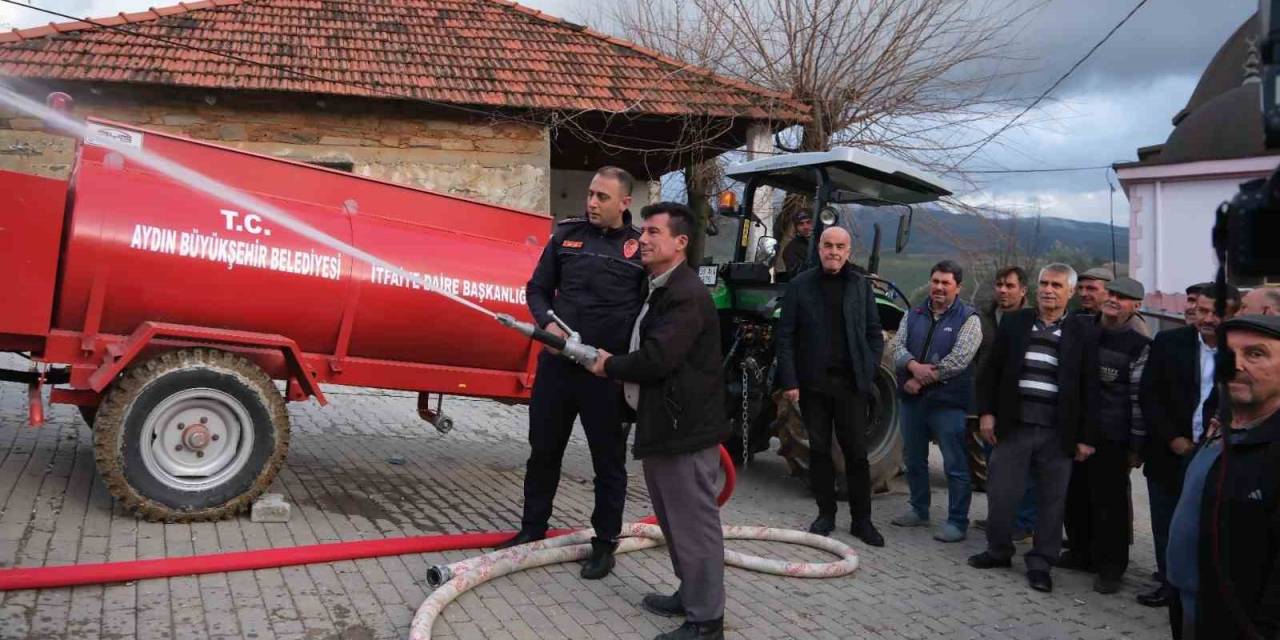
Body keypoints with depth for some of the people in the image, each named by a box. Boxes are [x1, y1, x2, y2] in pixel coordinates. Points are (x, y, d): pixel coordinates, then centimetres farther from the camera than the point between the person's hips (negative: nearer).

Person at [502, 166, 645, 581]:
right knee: (543, 450, 16)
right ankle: (532, 530, 34)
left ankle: (605, 543, 25)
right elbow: (538, 289, 12)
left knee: (608, 460, 9)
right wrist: (547, 322, -8)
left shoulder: (641, 247, -4)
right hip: (557, 361, 3)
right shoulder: (567, 235, 5)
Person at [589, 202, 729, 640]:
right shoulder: (659, 289, 16)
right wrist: (614, 362, 6)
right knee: (675, 520, 20)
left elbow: (656, 358, -25)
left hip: (686, 429, -11)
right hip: (662, 424, 11)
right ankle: (690, 594, 35)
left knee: (694, 522, -3)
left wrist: (609, 366, -9)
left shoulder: (687, 295, -18)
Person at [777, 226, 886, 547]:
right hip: (813, 382, 0)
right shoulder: (800, 285, 2)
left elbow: (875, 334, 9)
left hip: (851, 382, 1)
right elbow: (786, 336, -1)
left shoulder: (861, 286, 7)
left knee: (857, 452, 3)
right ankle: (826, 514, 20)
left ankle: (862, 519, 13)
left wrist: (868, 373, -2)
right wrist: (789, 381, -7)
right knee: (819, 450, 9)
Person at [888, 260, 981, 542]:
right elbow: (897, 345, 1)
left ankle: (957, 522, 8)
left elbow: (959, 359, -15)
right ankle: (918, 510, 31)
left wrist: (923, 379, -14)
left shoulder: (968, 318, -5)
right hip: (913, 399, 6)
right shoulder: (913, 315, 11)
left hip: (948, 402, -5)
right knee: (914, 459, 16)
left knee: (955, 465, -1)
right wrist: (913, 366, -19)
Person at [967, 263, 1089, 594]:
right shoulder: (1014, 322, 7)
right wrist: (987, 412, 1)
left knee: (1051, 499, 6)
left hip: (1058, 432, -1)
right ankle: (999, 550, 25)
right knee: (1001, 492, 6)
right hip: (1014, 425, 2)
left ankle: (1041, 562, 19)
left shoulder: (1082, 331, 1)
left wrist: (1084, 435, -3)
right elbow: (991, 371, 9)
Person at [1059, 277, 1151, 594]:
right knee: (1075, 496, 11)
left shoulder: (1139, 346, -6)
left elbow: (1141, 398, -7)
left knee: (1109, 502, 1)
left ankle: (1110, 567, 13)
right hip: (1076, 431, 5)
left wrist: (1136, 444, -8)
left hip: (1111, 438, -5)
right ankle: (1081, 553, 28)